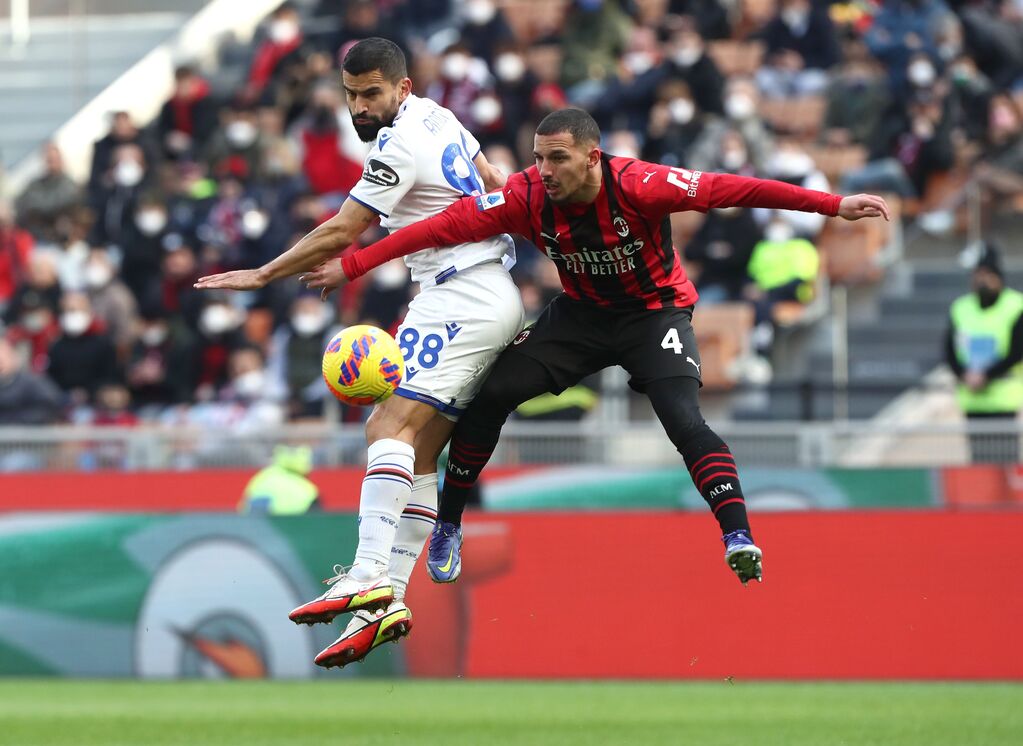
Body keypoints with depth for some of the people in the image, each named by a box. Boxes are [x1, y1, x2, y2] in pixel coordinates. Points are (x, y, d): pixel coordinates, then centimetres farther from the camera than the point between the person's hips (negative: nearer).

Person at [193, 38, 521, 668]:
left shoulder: (400, 145, -13)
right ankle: (389, 601, -2)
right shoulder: (439, 119, 14)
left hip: (461, 300, -10)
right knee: (418, 454, 4)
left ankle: (370, 576, -37)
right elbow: (496, 189, 26)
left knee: (393, 427, -22)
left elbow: (340, 233, -11)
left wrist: (262, 275, -3)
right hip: (493, 298, 10)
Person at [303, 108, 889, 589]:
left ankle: (739, 538, -22)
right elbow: (447, 226, -18)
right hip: (582, 313, 4)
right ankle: (448, 524, 10)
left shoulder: (638, 186, -30)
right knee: (491, 395, -8)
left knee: (685, 421, -27)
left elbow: (728, 190, -34)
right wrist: (352, 266, -20)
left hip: (655, 312, -4)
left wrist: (834, 205, -38)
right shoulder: (529, 196, -21)